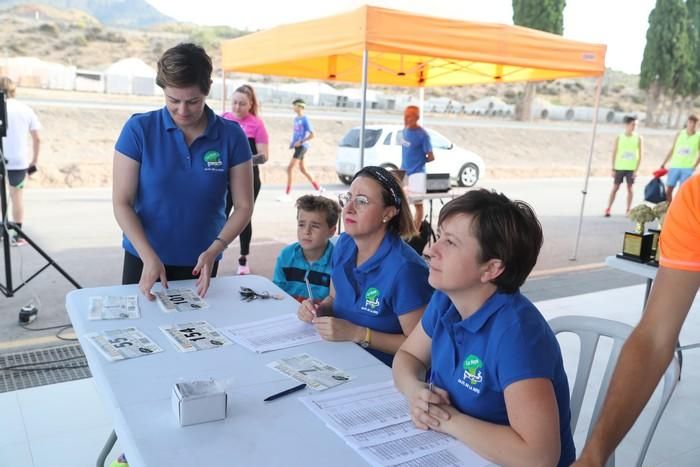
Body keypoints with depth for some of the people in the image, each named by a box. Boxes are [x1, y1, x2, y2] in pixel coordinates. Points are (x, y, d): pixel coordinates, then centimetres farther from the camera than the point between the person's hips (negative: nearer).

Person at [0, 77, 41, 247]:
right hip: (19, 161, 2)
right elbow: (37, 139, 3)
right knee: (17, 196, 9)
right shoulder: (26, 109, 3)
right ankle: (18, 236, 11)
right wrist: (34, 161, 11)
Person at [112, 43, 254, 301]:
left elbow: (243, 206, -5)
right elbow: (122, 203, -9)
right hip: (144, 259, 0)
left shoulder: (231, 135, -8)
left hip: (200, 263, 1)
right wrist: (148, 257, -21)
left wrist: (214, 250, -19)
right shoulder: (139, 129, -10)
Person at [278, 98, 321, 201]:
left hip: (302, 146, -9)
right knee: (303, 169, 16)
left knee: (290, 168, -12)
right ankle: (318, 188, 27)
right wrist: (292, 142, 9)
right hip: (298, 146, 9)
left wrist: (301, 141, -18)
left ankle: (287, 194, -8)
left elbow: (312, 134, -15)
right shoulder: (296, 119, 12)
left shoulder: (305, 119, -12)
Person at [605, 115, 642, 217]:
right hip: (619, 167, -1)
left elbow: (640, 155, 2)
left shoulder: (638, 138, 2)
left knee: (630, 188, 4)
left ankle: (628, 210, 10)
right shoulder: (619, 138, 0)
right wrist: (613, 169, -2)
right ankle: (608, 209, 2)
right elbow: (614, 154, 2)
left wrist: (636, 169, -5)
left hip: (631, 168, 1)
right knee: (615, 188, 1)